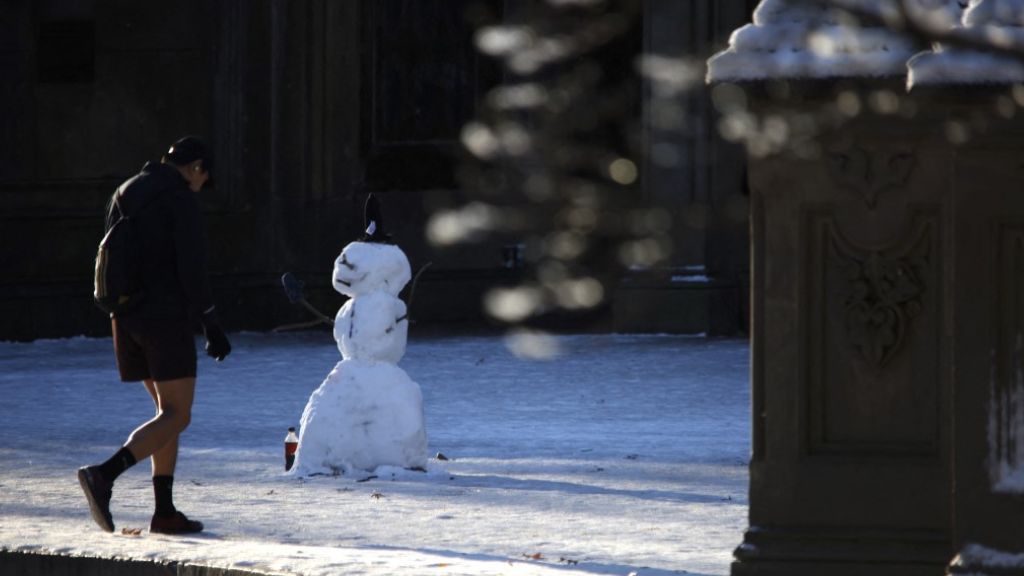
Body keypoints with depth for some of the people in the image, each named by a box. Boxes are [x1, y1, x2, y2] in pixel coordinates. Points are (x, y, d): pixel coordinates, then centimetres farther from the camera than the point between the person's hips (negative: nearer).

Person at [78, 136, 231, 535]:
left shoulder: (124, 195, 15)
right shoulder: (181, 198, -9)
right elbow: (191, 266, -16)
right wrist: (211, 325, -14)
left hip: (127, 318, 8)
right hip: (166, 315, -8)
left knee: (169, 412, 15)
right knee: (176, 418, -6)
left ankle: (165, 512, 9)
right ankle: (104, 475, -26)